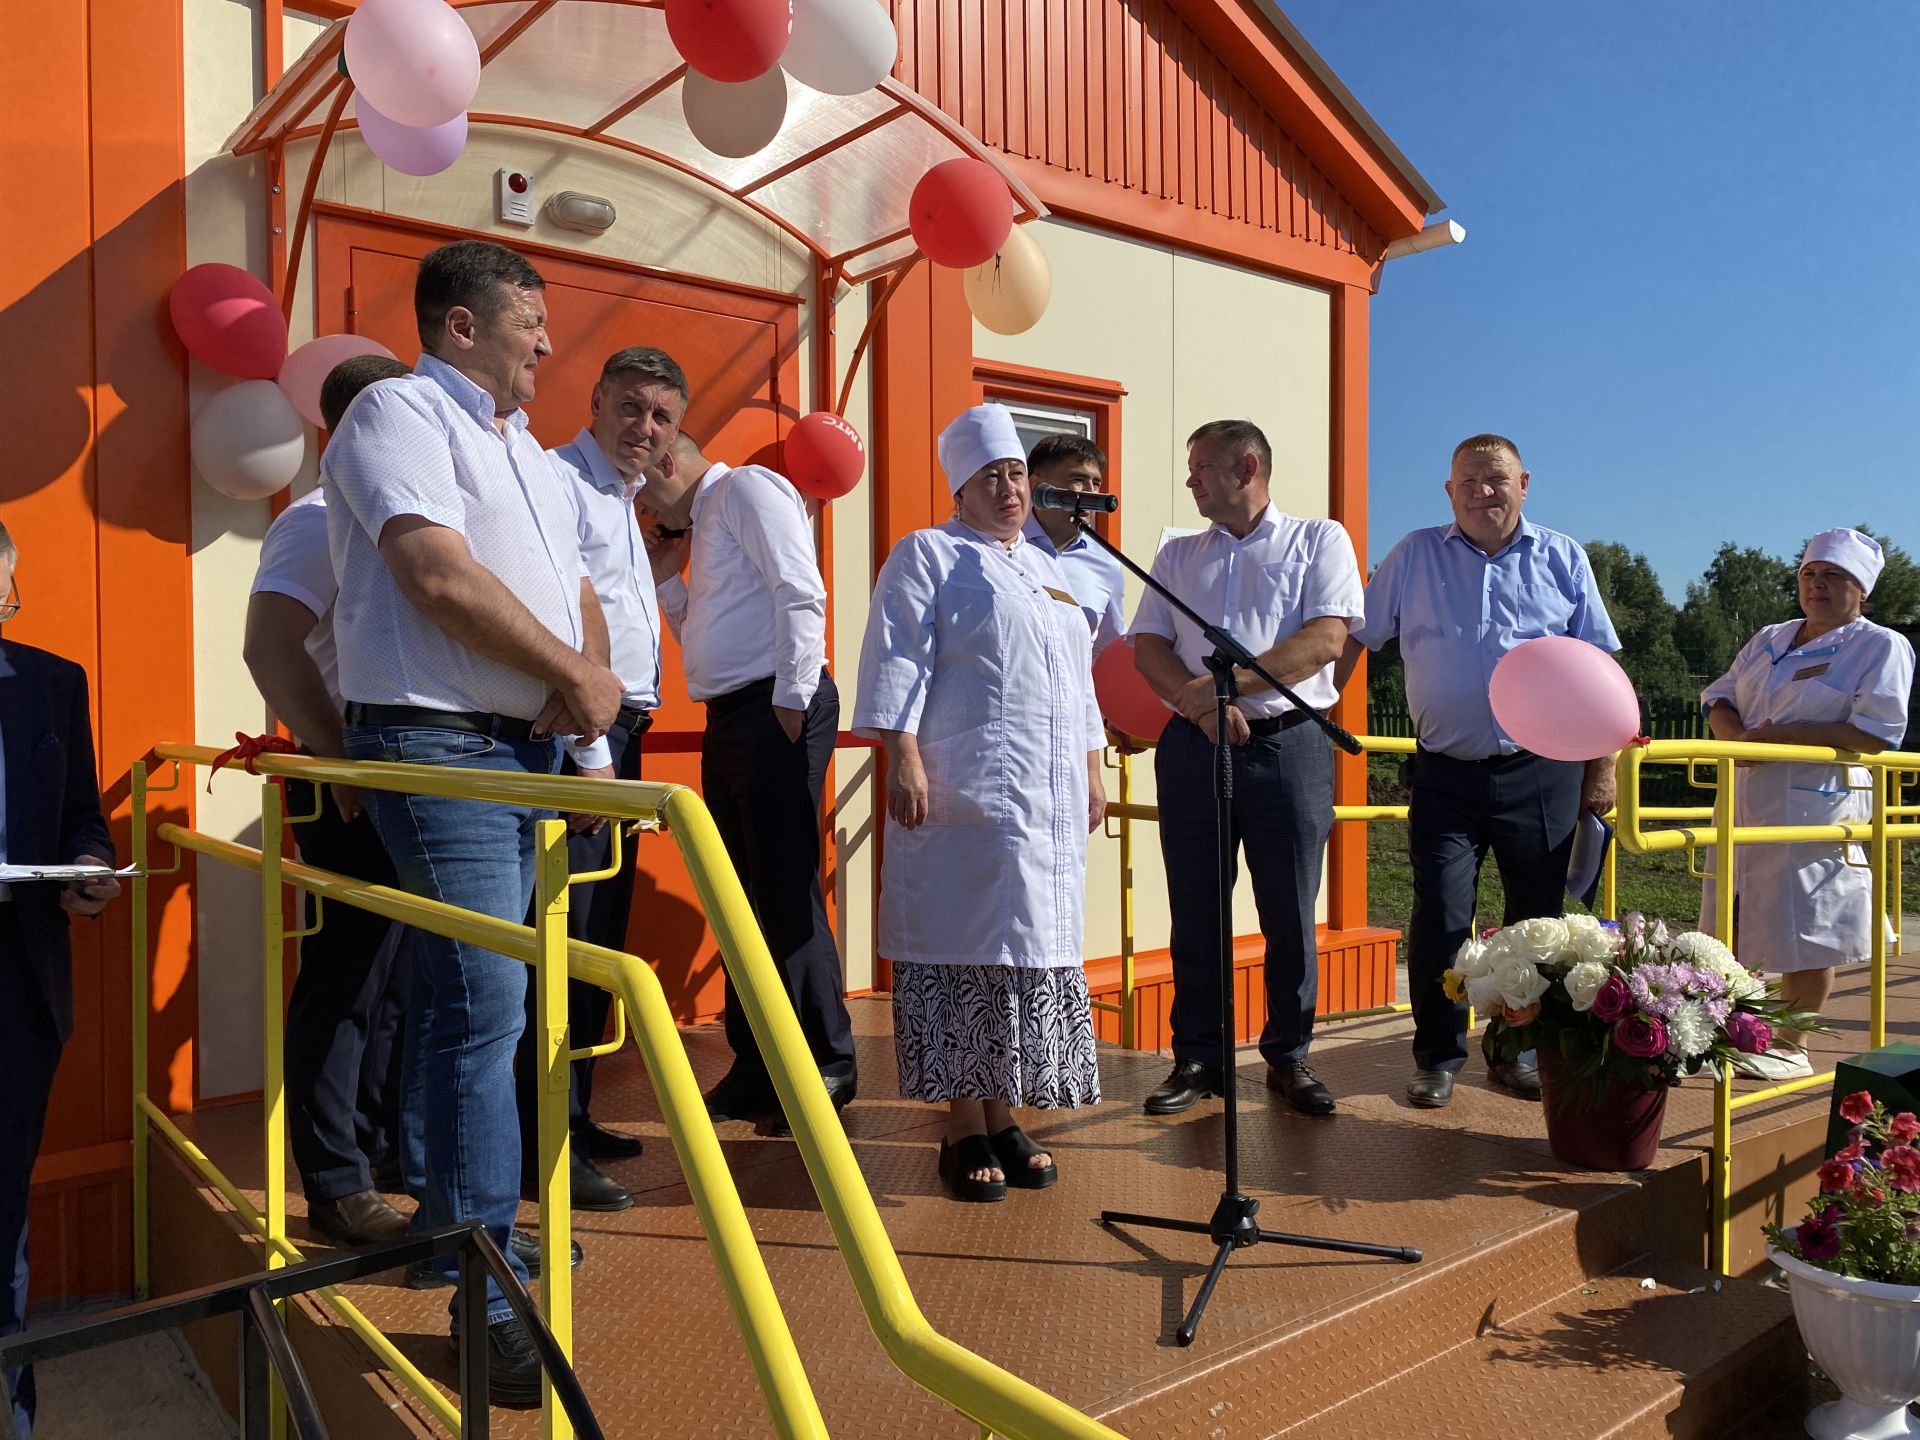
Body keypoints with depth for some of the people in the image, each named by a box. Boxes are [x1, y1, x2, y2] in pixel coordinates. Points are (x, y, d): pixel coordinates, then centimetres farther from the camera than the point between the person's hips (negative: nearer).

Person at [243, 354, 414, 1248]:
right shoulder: (318, 521, -10)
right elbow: (270, 648, -22)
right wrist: (341, 763, -24)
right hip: (353, 787, -9)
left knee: (395, 974, 16)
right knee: (346, 978, -3)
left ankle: (386, 1139, 30)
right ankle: (336, 1186, 6)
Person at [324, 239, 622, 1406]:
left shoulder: (524, 447, 22)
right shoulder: (399, 413, -5)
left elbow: (576, 588, 19)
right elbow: (442, 578, -19)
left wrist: (596, 674, -3)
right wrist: (575, 675, -13)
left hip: (529, 746, 9)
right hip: (439, 743, -8)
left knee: (483, 1002, 14)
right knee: (484, 1009, -12)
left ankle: (457, 1215, 29)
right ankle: (485, 1297, -4)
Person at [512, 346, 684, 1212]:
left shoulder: (621, 501, 21)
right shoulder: (560, 482, -9)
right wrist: (591, 752, -20)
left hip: (617, 737, 10)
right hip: (578, 738, -10)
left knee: (599, 938, 14)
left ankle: (573, 1117, 25)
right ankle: (543, 1151, -1)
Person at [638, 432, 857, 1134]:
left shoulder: (748, 487, -2)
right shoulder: (703, 522, 26)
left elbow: (800, 594, -14)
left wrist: (792, 701, -18)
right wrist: (667, 575, 17)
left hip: (776, 709, -10)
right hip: (729, 715, 10)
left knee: (786, 891, -7)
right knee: (745, 894, 10)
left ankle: (827, 1064, 3)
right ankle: (757, 1065, 19)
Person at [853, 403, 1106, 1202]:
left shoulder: (1048, 569, 22)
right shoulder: (927, 554, 3)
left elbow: (1078, 679, 25)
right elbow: (898, 661, -7)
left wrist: (1091, 771, 19)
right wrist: (902, 760, -17)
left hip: (1052, 800, 7)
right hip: (967, 797, -6)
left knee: (1033, 951, 7)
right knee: (966, 949, -5)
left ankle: (1003, 1115, 16)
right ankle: (964, 1127, 4)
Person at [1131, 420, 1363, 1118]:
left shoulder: (1318, 541, 5)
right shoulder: (1178, 554, 17)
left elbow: (1325, 639, -9)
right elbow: (1148, 647, 6)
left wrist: (1226, 683, -15)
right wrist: (1203, 706, -12)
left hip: (1290, 745, -3)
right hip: (1192, 747, 3)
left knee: (1290, 913, 3)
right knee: (1194, 910, 6)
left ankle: (1289, 1057, 17)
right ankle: (1198, 1058, 16)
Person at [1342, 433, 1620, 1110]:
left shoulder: (1561, 558, 8)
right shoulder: (1414, 557, 7)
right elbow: (1353, 638, 9)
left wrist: (1602, 768, 5)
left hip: (1543, 774, 1)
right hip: (1446, 774, -1)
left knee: (1536, 920, 8)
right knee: (1439, 919, -4)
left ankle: (1519, 1052, 24)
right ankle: (1438, 1058, 11)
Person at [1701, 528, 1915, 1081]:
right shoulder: (1768, 641, 17)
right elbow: (1719, 698, 14)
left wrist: (1778, 734, -18)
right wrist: (1734, 733, -10)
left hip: (1819, 806, -6)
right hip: (1747, 801, 6)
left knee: (1805, 931, -1)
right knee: (1735, 926, 10)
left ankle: (1790, 1046, 11)